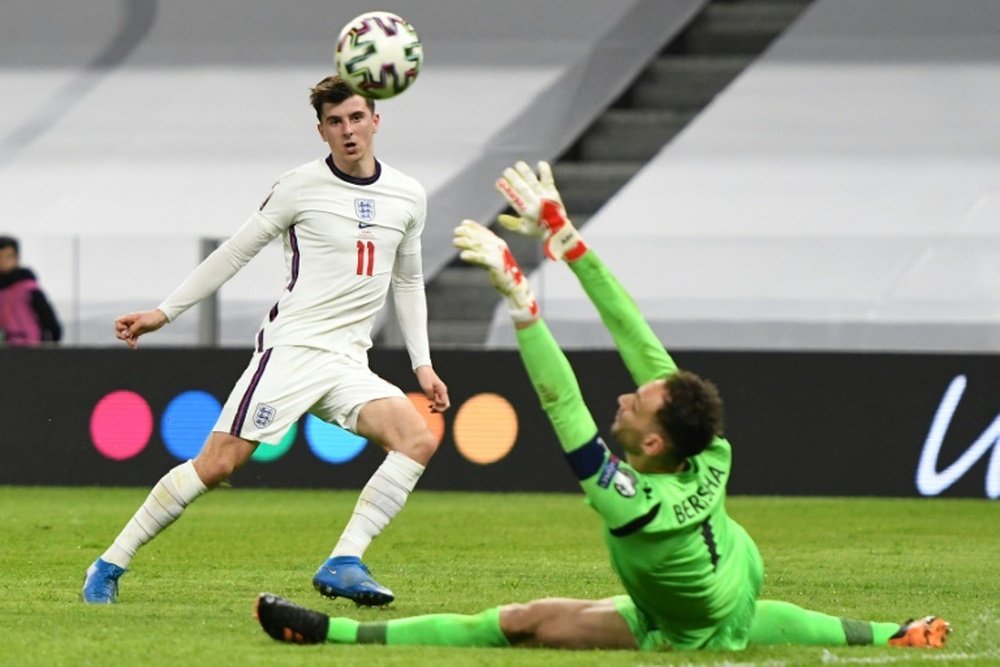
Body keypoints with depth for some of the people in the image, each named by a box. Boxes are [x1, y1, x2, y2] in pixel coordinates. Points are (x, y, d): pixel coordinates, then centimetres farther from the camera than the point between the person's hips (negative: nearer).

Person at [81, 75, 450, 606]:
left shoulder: (408, 198, 10)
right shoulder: (300, 188, -3)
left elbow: (408, 282, 24)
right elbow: (234, 253, 6)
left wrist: (422, 364, 18)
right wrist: (165, 312, 5)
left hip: (349, 363, 5)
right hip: (290, 348, -4)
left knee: (419, 439, -19)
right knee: (217, 464, -13)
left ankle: (343, 564, -19)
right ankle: (110, 566, 0)